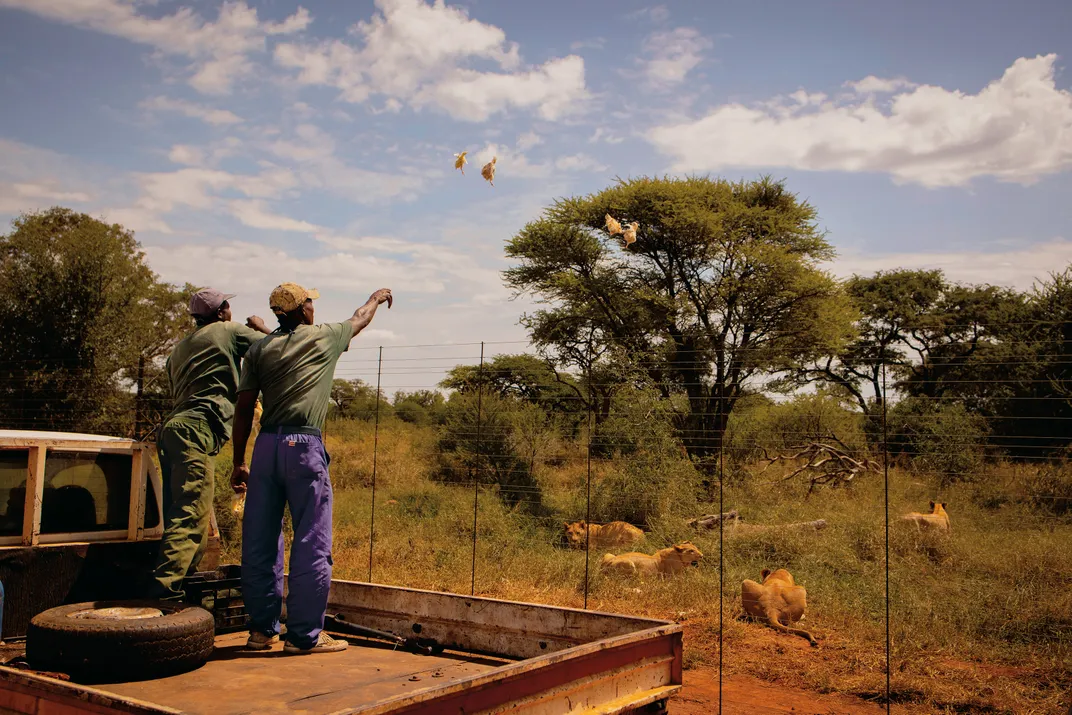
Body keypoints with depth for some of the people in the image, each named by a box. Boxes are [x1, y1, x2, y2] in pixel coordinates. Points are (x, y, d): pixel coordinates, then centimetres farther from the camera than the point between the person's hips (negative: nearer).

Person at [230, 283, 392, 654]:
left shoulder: (259, 349, 13)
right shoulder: (325, 337, 6)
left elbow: (244, 408, 9)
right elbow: (360, 319, 26)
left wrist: (239, 461, 14)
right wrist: (377, 297, 47)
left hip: (267, 445, 5)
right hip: (304, 446, -5)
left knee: (260, 542, 10)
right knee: (311, 543, -1)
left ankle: (261, 630, 17)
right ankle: (305, 634, 1)